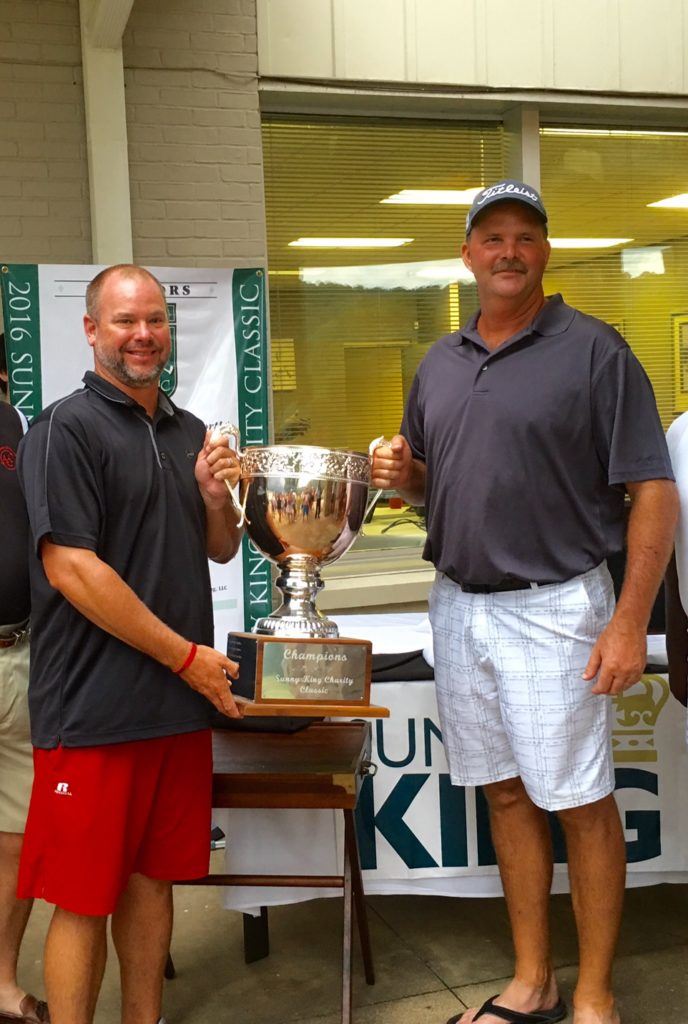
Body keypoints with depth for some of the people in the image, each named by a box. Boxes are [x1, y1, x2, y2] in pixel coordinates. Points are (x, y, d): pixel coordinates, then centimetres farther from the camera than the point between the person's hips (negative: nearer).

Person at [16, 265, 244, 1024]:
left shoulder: (188, 431, 13)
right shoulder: (66, 429, -8)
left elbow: (220, 550, 19)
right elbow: (70, 569, -16)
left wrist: (216, 495, -4)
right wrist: (186, 656, -14)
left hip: (180, 702, 7)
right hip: (95, 706, -6)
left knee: (153, 877, 16)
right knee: (83, 897, 3)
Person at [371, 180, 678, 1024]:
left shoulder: (594, 351, -6)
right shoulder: (439, 364, 12)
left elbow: (652, 491, -10)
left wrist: (630, 620, -17)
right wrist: (400, 472, -3)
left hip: (552, 608, -6)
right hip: (457, 605, 6)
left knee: (581, 804, 3)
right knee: (505, 793, 14)